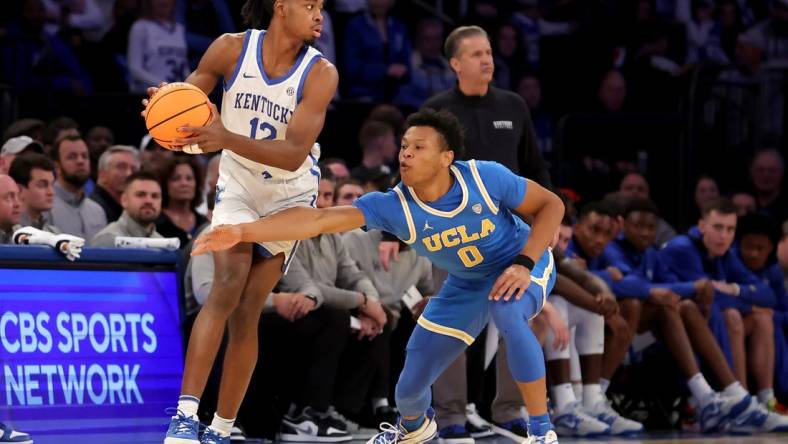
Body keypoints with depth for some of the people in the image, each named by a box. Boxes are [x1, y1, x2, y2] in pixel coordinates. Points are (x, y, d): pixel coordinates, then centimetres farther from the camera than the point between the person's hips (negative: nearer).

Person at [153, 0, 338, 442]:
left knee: (247, 311, -1)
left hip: (290, 195, 0)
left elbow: (294, 154, -28)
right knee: (228, 285, -22)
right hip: (237, 185, 0)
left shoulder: (321, 74, -20)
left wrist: (227, 138, -41)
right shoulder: (231, 49, -14)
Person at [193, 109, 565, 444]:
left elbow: (551, 205, -17)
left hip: (522, 266, -3)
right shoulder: (393, 207, -26)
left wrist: (523, 265, -31)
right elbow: (319, 219, -35)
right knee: (409, 388, 2)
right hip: (466, 285, 3)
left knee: (508, 310, -40)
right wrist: (242, 232, -46)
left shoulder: (486, 178, -31)